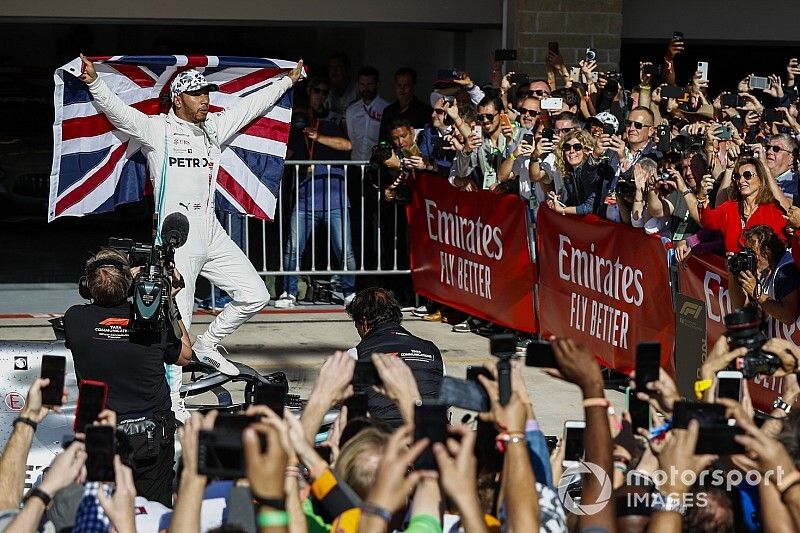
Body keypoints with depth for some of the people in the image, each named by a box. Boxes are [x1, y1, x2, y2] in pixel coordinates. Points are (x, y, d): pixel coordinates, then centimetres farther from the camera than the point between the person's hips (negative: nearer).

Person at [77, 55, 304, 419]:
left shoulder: (214, 128, 14)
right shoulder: (156, 129, -3)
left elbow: (251, 105, 24)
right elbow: (115, 109, -16)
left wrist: (288, 79, 31)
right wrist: (93, 82, -33)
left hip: (212, 235, 7)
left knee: (254, 296, 7)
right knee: (176, 323, -9)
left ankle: (207, 346, 26)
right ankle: (172, 400, -3)